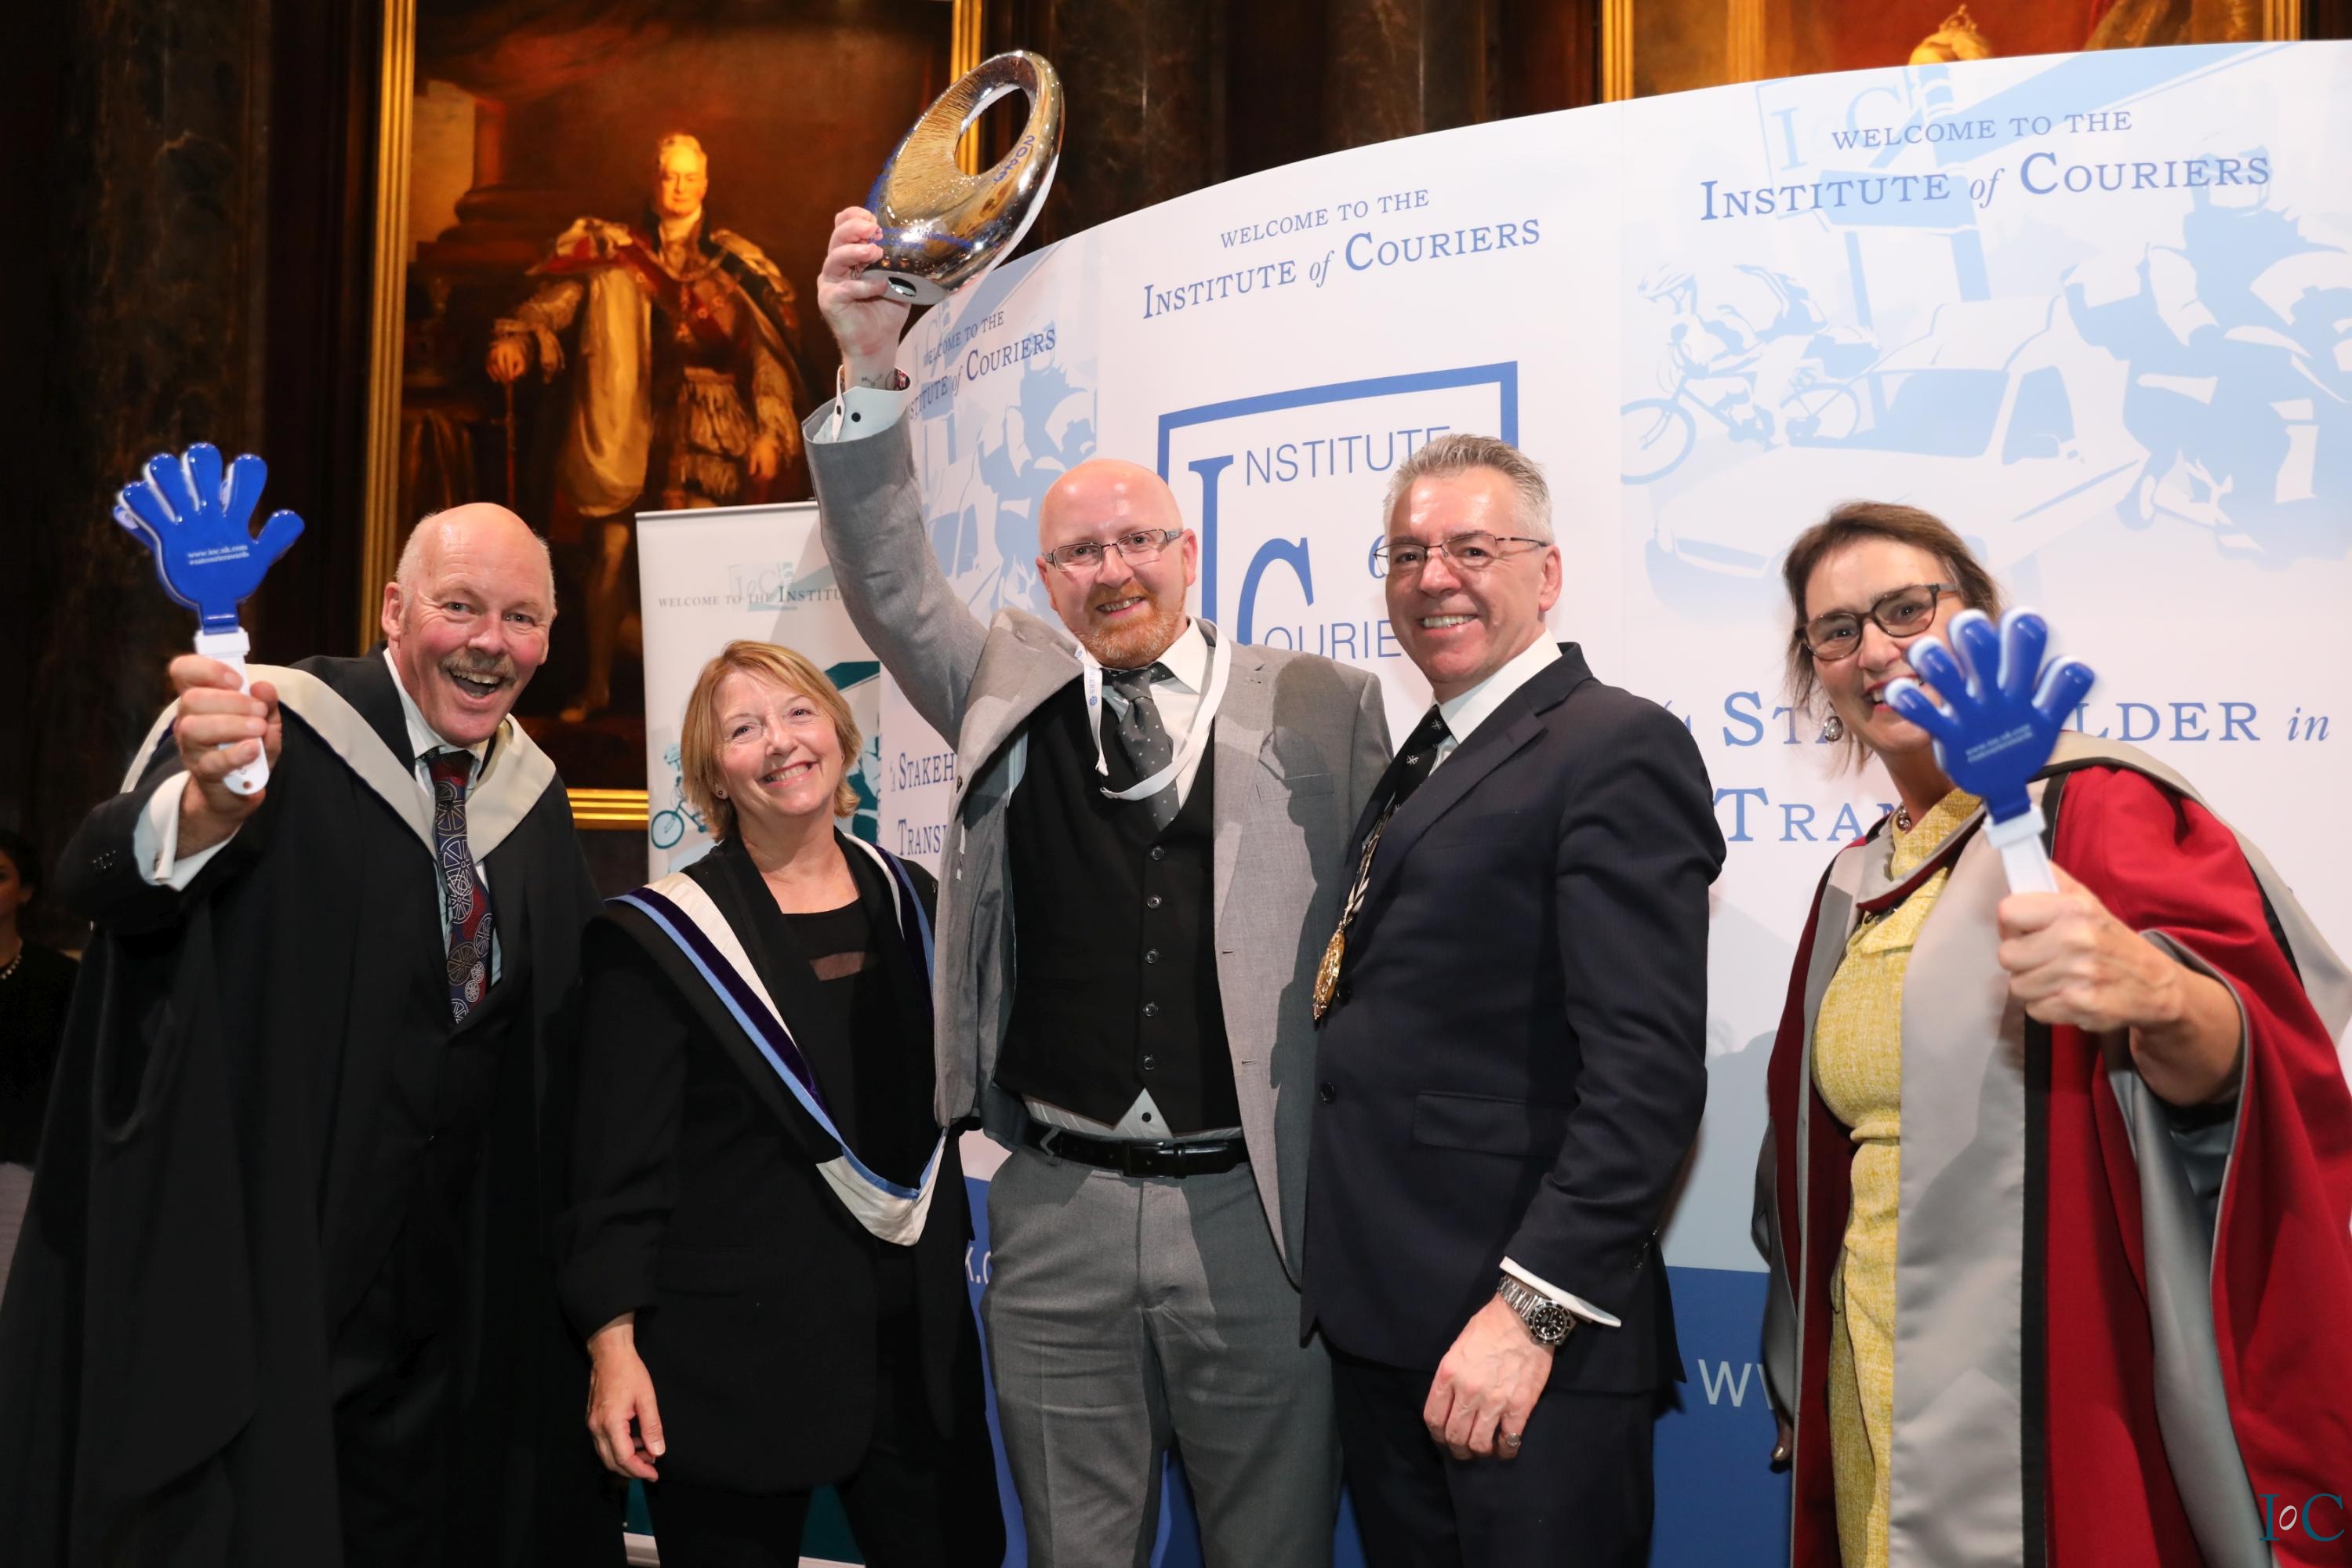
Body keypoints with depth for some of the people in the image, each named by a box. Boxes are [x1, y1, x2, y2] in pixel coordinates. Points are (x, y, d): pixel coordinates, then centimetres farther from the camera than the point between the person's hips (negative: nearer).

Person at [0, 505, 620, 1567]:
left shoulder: (533, 794, 5)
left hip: (443, 1273, 6)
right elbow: (96, 881, -28)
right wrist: (207, 804, -50)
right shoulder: (280, 730, -12)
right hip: (253, 1251, -5)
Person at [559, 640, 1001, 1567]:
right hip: (734, 1353, -4)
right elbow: (618, 1161, -8)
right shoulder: (660, 938, -6)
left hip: (917, 1341, 4)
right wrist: (613, 1345, -13)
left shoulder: (912, 902, 8)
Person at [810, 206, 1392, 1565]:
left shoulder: (1321, 709, 1)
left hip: (1256, 1210, -1)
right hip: (1058, 1210, 2)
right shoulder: (1010, 691, 8)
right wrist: (870, 372, -15)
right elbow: (889, 581, -2)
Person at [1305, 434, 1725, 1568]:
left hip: (1528, 1345, -8)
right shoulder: (1425, 760, 16)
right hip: (1380, 1325, 8)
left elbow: (1648, 1068, -19)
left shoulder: (1619, 746, -11)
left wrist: (1530, 1311, -23)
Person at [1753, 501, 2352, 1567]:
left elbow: (2240, 1061, -22)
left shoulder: (2097, 809, -9)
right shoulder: (1853, 886, 10)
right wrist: (1811, 1394, 16)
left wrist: (2155, 998, -43)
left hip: (2061, 1396, -6)